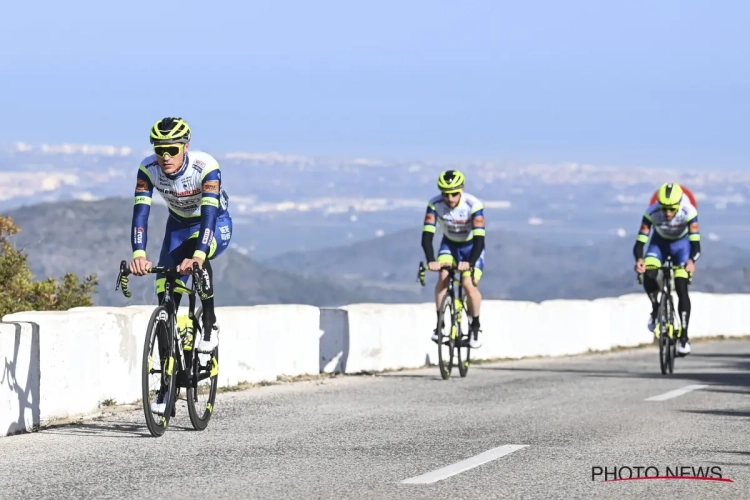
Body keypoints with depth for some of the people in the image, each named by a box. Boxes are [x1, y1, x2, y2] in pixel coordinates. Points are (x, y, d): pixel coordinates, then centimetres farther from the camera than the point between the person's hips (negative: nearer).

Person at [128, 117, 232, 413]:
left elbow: (208, 214, -42)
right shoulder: (148, 169, -23)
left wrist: (197, 256, -57)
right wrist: (139, 255, -46)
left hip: (216, 224, -4)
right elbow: (140, 212, -30)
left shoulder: (206, 167, -33)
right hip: (179, 224, 4)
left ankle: (210, 326, -19)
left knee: (196, 257, -40)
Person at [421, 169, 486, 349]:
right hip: (449, 245, 2)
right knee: (444, 277, -24)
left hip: (471, 247, -2)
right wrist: (431, 260, -45)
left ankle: (475, 327, 2)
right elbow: (427, 235, -30)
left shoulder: (474, 205, -32)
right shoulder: (435, 204, -25)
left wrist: (470, 262, -52)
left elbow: (479, 238, -38)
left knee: (468, 284, -20)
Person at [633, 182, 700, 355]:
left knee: (681, 288, -14)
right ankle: (655, 309, 5)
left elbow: (695, 241, -36)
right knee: (648, 275, -26)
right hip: (659, 242, 1)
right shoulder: (652, 212, -32)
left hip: (681, 243, -1)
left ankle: (684, 336, -5)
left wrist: (691, 260, -57)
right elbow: (641, 240, -32)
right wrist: (639, 259, -53)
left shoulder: (688, 212, -35)